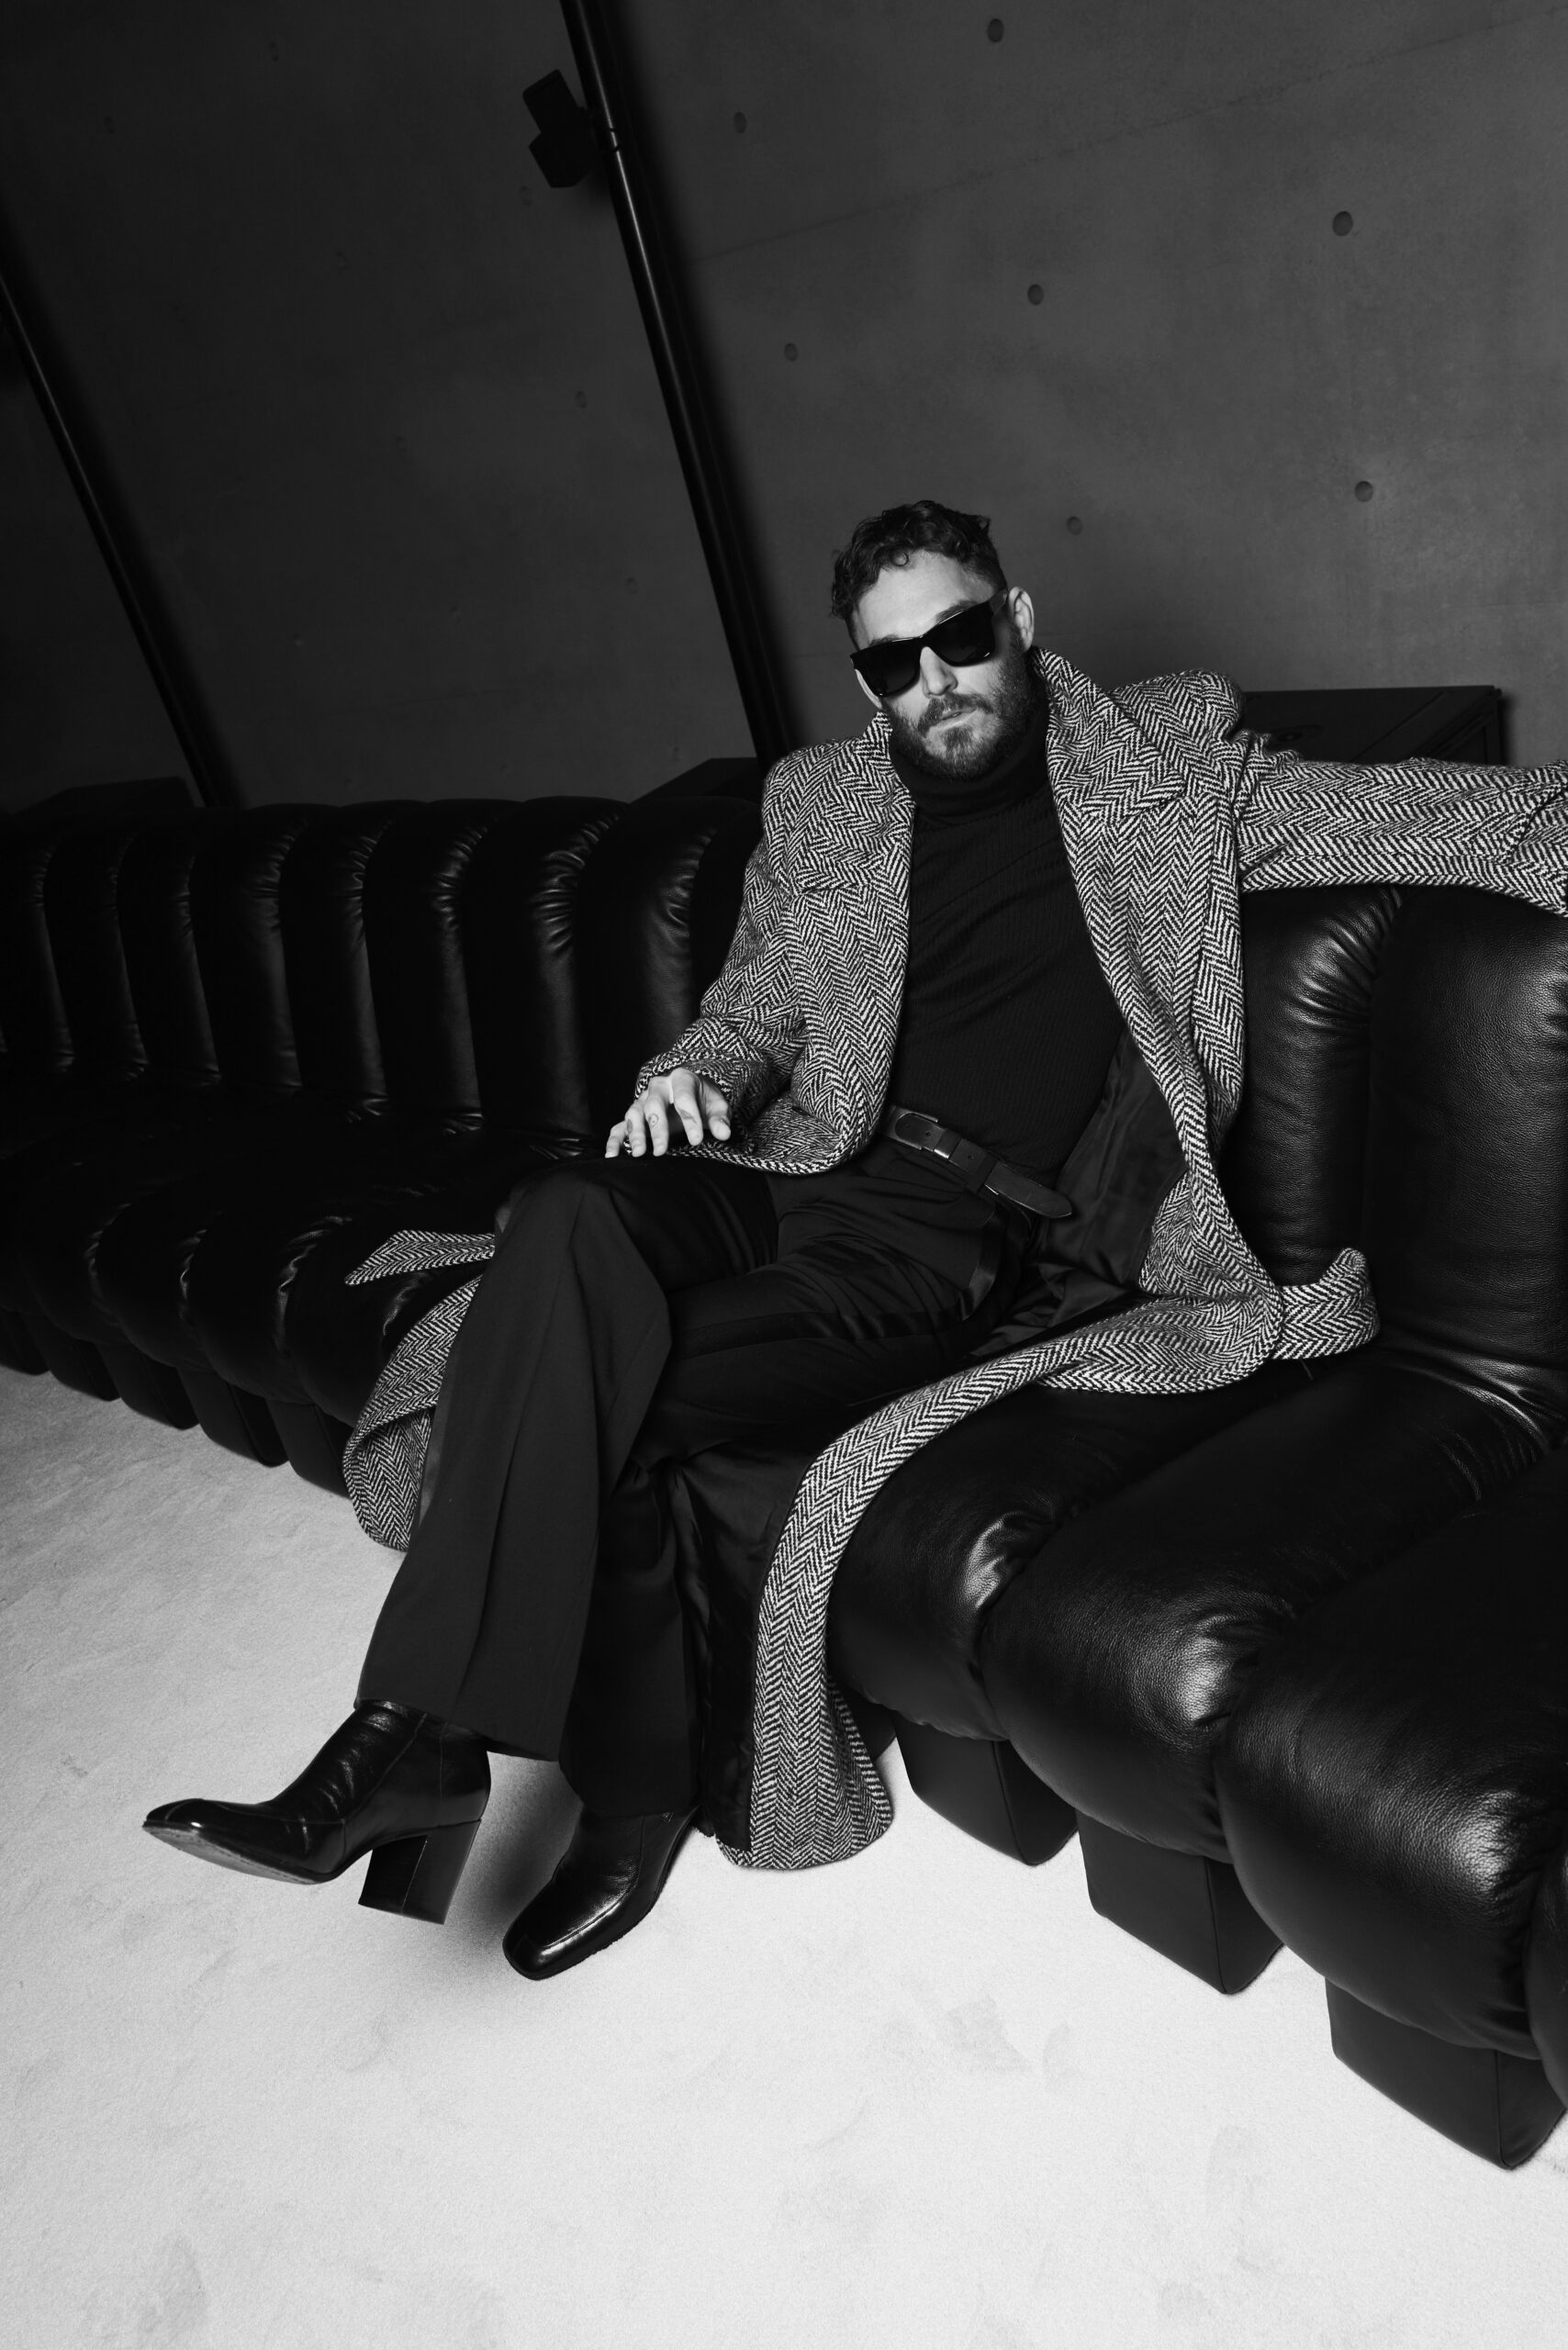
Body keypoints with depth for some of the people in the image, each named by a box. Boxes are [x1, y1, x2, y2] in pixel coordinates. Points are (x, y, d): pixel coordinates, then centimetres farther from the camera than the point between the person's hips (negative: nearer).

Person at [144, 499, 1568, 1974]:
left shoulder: (1170, 761, 10)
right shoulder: (816, 807, 18)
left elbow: (1408, 812, 7)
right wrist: (691, 1072, 1)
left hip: (974, 1239, -4)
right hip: (808, 1174, 4)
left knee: (595, 1392, -25)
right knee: (573, 1219, -29)